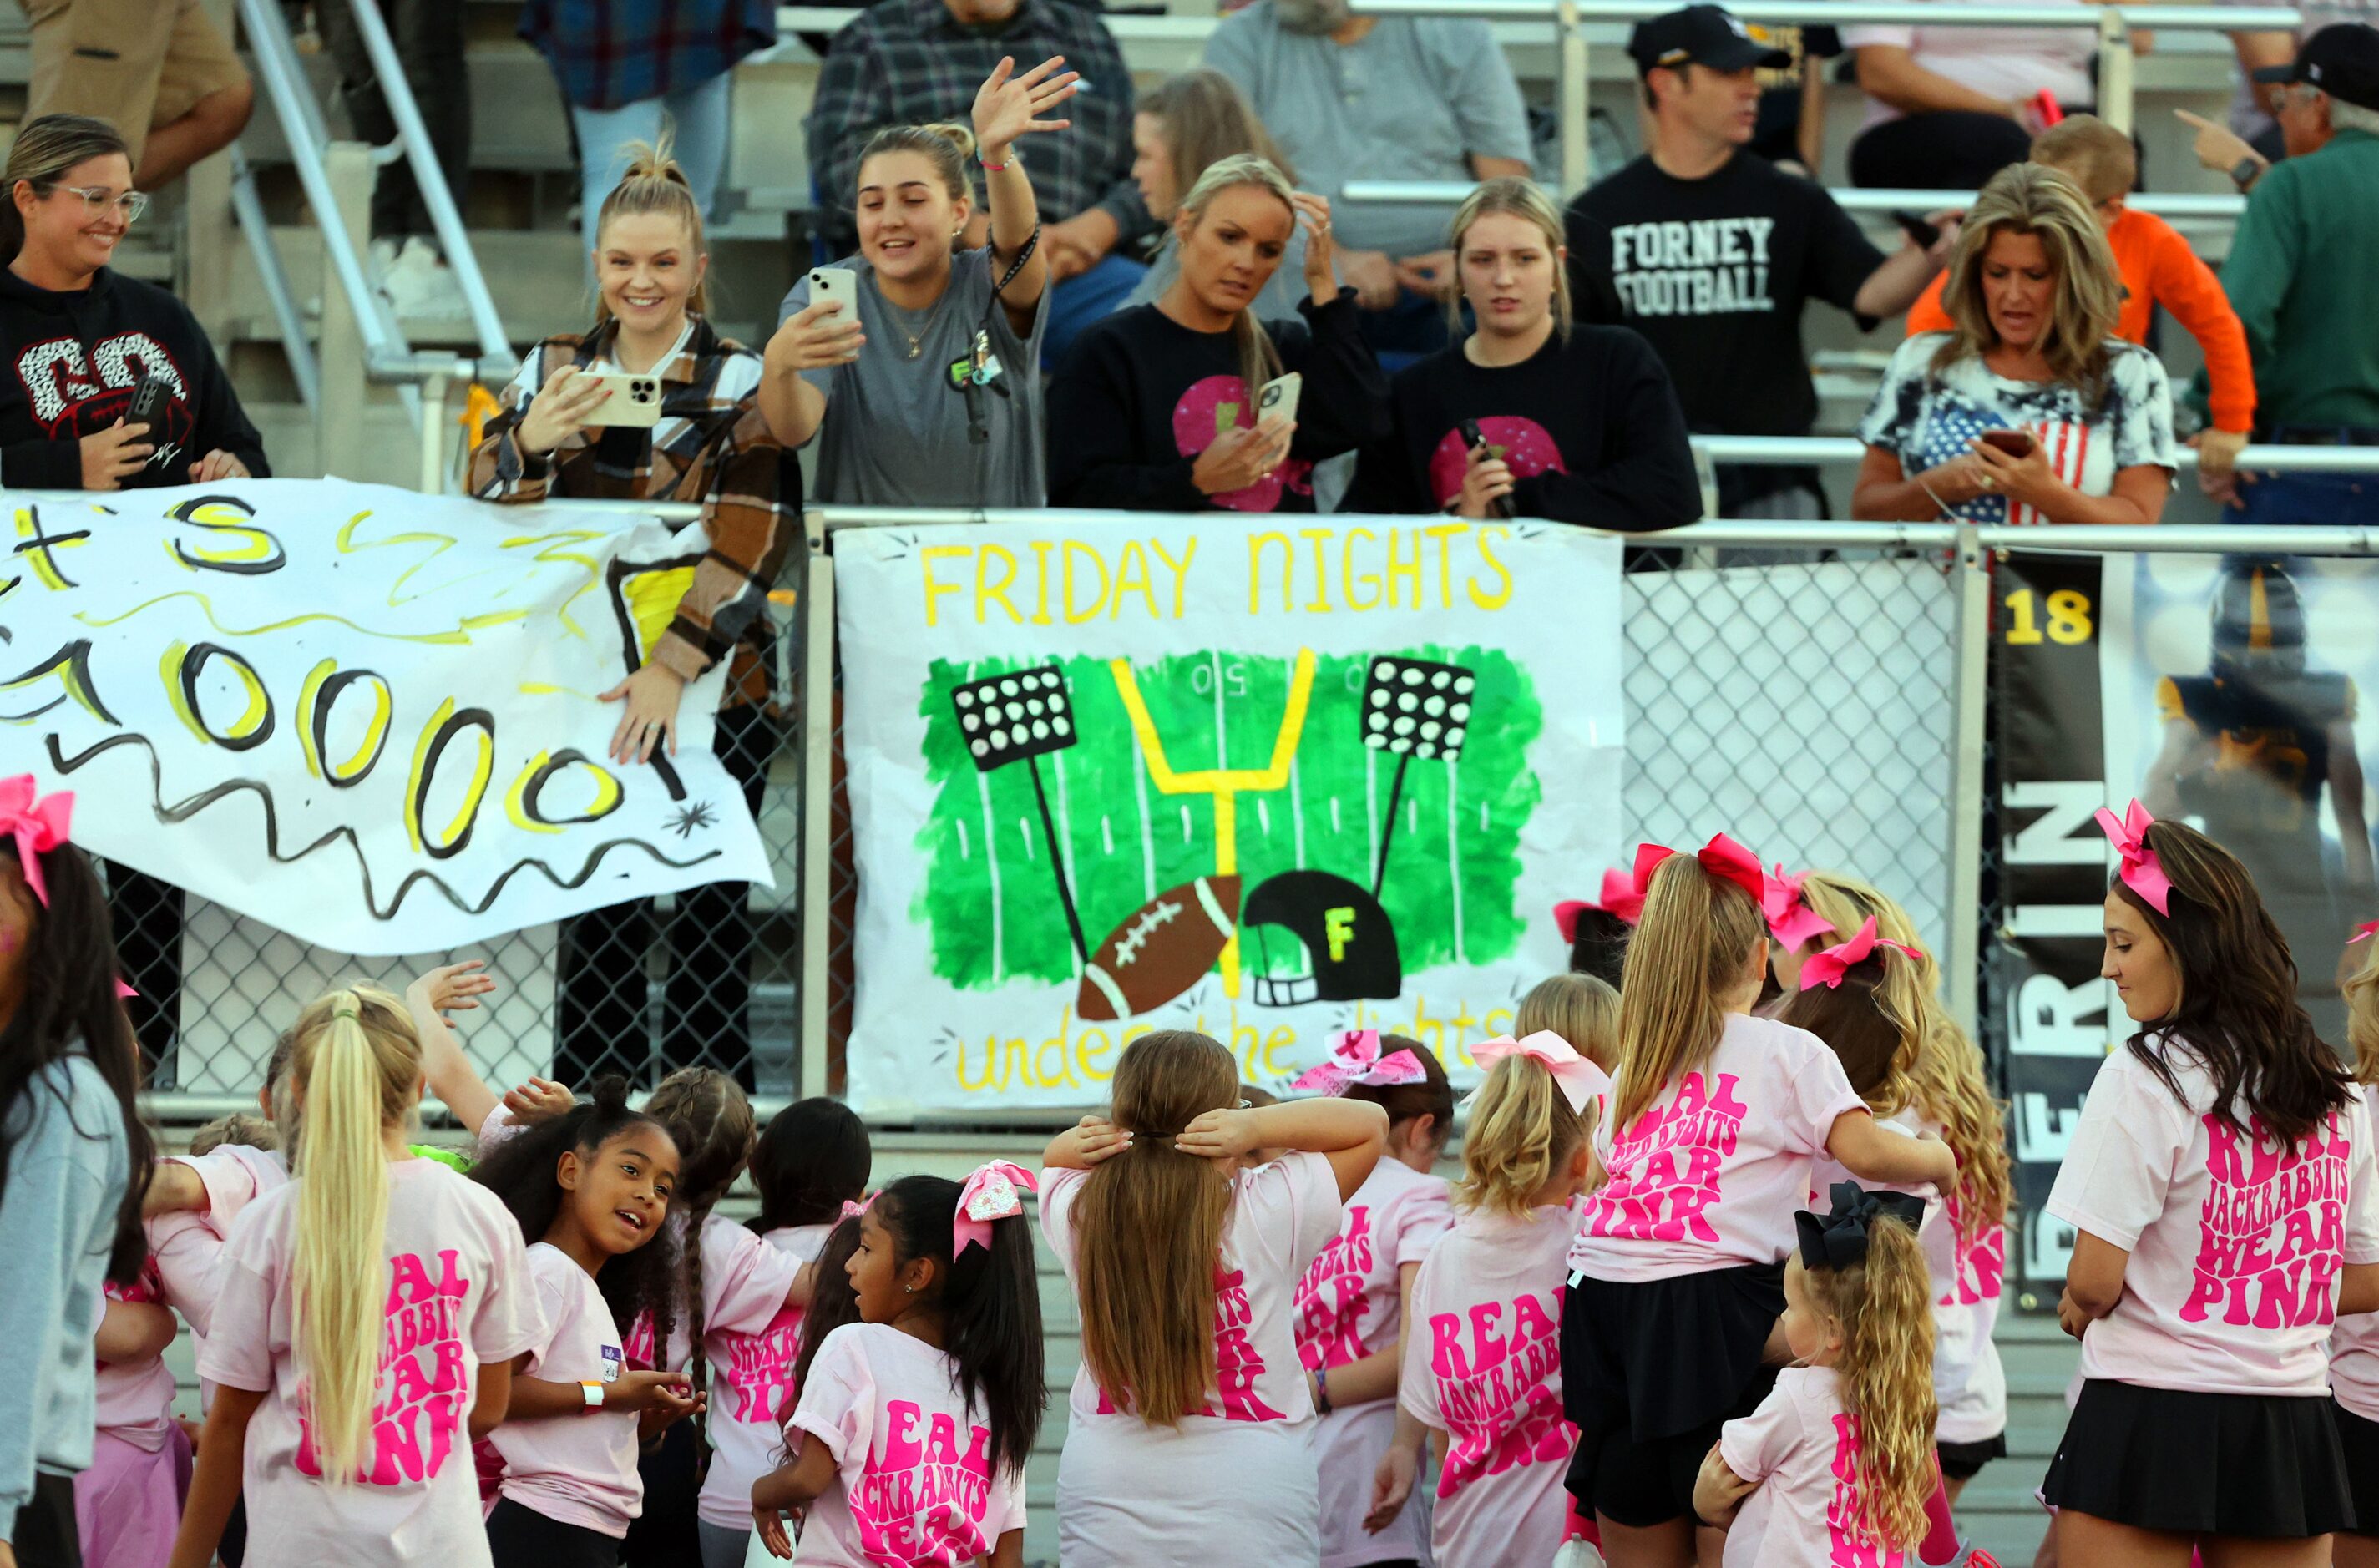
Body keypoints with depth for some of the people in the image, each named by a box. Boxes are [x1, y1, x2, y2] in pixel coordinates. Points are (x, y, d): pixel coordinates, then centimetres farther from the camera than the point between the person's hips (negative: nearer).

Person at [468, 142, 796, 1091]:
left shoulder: (740, 386, -2)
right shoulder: (553, 372, 10)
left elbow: (744, 549, -11)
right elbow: (485, 514, 6)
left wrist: (673, 666, -22)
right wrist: (530, 442, -15)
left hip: (710, 690, -3)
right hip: (581, 683, 3)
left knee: (709, 922, -1)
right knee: (596, 923, 3)